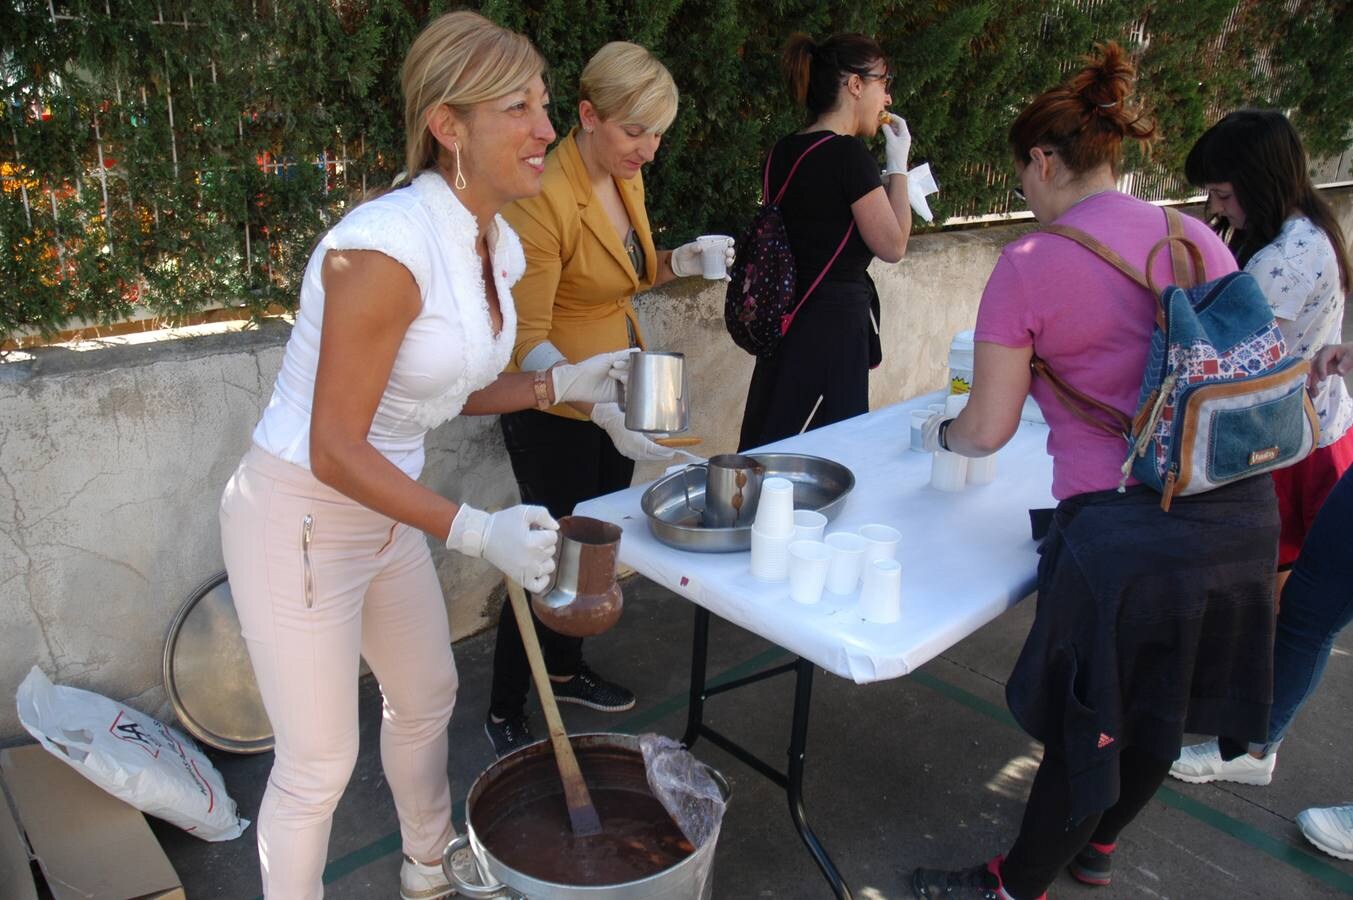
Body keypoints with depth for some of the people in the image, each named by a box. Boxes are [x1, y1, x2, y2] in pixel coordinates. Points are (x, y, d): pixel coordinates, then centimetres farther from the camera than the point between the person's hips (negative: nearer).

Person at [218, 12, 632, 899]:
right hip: (301, 517, -9)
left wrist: (558, 384, -2)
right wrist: (477, 530, -31)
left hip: (387, 509, 9)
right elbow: (336, 451, -25)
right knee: (321, 760, 4)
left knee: (427, 698, 24)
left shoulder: (497, 245, -2)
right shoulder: (388, 247, -28)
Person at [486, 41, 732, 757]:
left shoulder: (626, 181, 2)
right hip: (555, 413, -8)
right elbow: (526, 340, -27)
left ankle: (565, 670, 43)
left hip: (615, 402, 8)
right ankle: (504, 713, 24)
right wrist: (600, 407, -42)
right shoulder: (544, 196, -24)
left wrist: (680, 262, 1)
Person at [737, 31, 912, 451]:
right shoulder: (849, 155, -16)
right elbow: (892, 246, -10)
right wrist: (898, 164, -1)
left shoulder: (784, 152, 8)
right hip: (834, 321, -9)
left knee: (774, 446, 14)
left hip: (792, 317, 9)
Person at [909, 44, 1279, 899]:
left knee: (1086, 725, 12)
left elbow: (987, 431, -6)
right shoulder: (1202, 241, 6)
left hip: (1122, 530, -6)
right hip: (1242, 511, 6)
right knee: (1157, 713, 24)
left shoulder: (1028, 268, -10)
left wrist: (937, 432, 15)